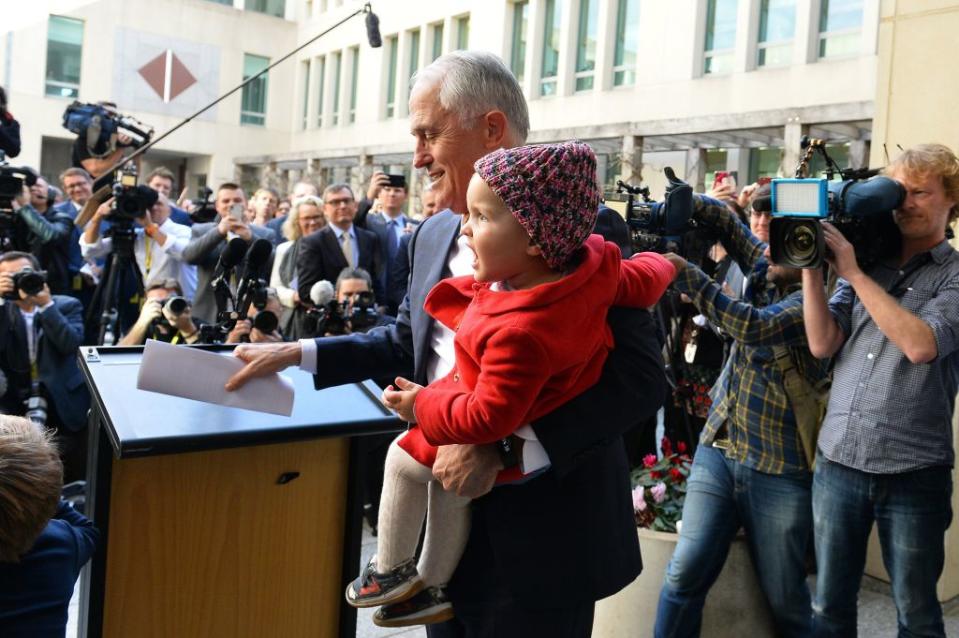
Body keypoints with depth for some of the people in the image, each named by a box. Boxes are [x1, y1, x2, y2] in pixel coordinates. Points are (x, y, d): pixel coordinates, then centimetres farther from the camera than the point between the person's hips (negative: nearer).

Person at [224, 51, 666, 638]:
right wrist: (295, 354, 8)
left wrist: (503, 448, -27)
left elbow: (641, 376, -22)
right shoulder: (434, 236, 7)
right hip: (448, 507, 7)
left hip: (541, 533, -6)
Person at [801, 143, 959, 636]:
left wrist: (852, 272, -16)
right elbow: (822, 344, 0)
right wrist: (811, 264, -7)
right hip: (837, 462, 3)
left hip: (913, 473, -3)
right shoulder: (865, 262, 9)